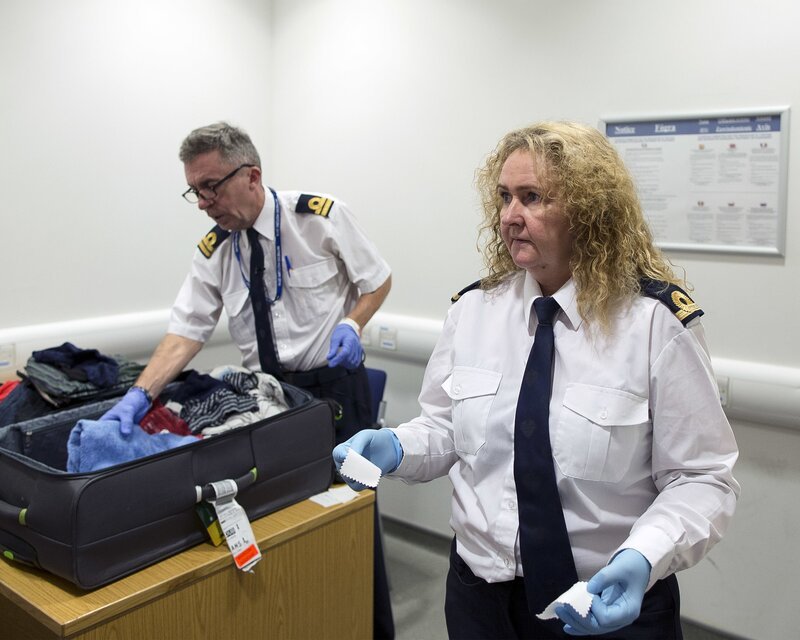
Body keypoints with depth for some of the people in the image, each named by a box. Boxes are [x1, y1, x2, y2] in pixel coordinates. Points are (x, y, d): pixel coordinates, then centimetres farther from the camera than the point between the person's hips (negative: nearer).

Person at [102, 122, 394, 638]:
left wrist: (352, 324, -19)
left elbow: (378, 279, 0)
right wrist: (140, 395, -18)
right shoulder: (213, 251, 0)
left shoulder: (321, 216, -11)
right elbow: (186, 333, -5)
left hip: (334, 385, -3)